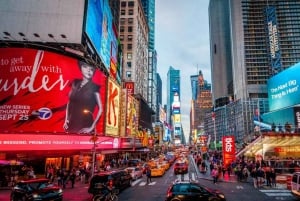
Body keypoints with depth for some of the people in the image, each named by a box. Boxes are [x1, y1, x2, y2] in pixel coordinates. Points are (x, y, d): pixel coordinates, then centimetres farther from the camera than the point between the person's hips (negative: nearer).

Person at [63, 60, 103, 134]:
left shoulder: (94, 87, -6)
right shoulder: (75, 83, 8)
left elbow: (100, 108, -9)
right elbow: (69, 102, 17)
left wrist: (92, 127, -12)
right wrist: (66, 119, 8)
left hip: (85, 126, -4)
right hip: (71, 124, 5)